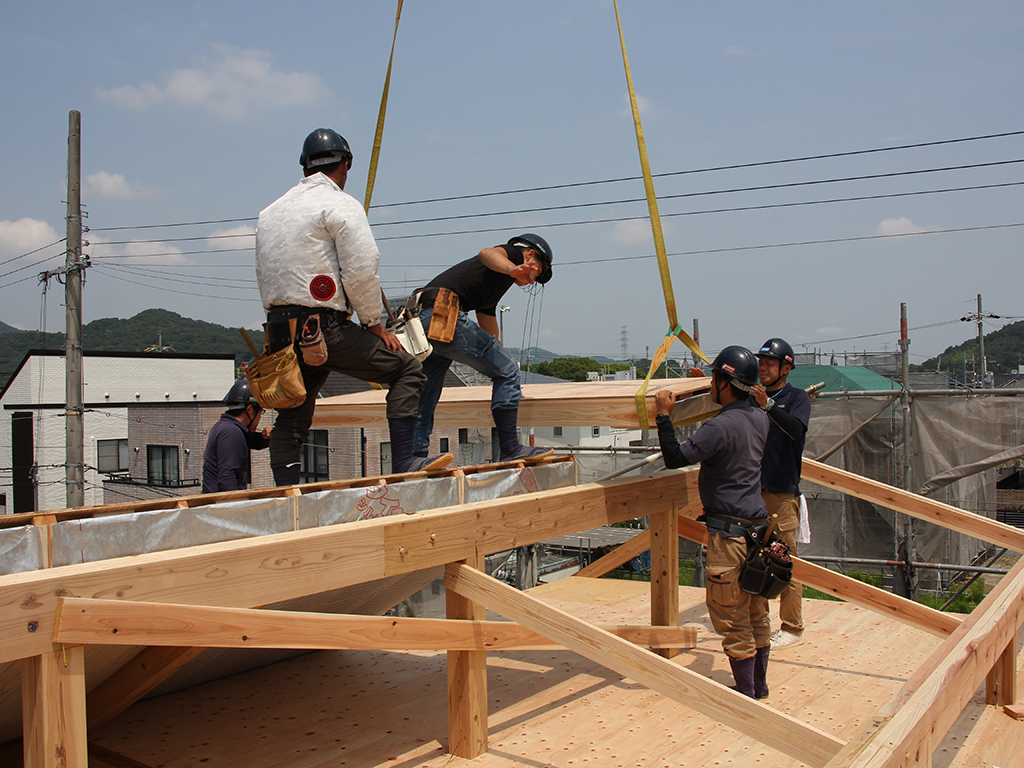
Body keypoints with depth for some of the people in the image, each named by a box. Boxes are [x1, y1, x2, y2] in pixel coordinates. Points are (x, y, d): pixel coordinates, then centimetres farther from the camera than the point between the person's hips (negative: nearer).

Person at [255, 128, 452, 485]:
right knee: (406, 369, 2)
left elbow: (263, 276, 19)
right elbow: (360, 271, -11)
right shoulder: (340, 204, -3)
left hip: (279, 329, 7)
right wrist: (374, 322, 0)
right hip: (325, 327, -7)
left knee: (291, 418, 15)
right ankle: (403, 463, -5)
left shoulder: (269, 211, 20)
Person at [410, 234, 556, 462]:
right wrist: (512, 270, -35)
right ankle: (510, 450, 2)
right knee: (507, 371, 1)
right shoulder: (514, 254, 13)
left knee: (423, 405, 14)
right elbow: (487, 253, -12)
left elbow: (491, 340, 44)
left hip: (418, 320, 9)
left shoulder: (489, 293, 36)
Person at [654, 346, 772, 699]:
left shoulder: (718, 427, -20)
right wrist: (712, 385, 32)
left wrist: (663, 415, -13)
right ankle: (759, 685, 28)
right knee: (756, 612, 17)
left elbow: (675, 458, -21)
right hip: (757, 524, 9)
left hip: (729, 531, -9)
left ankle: (746, 693, 9)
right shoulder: (760, 419, 7)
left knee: (731, 616, 2)